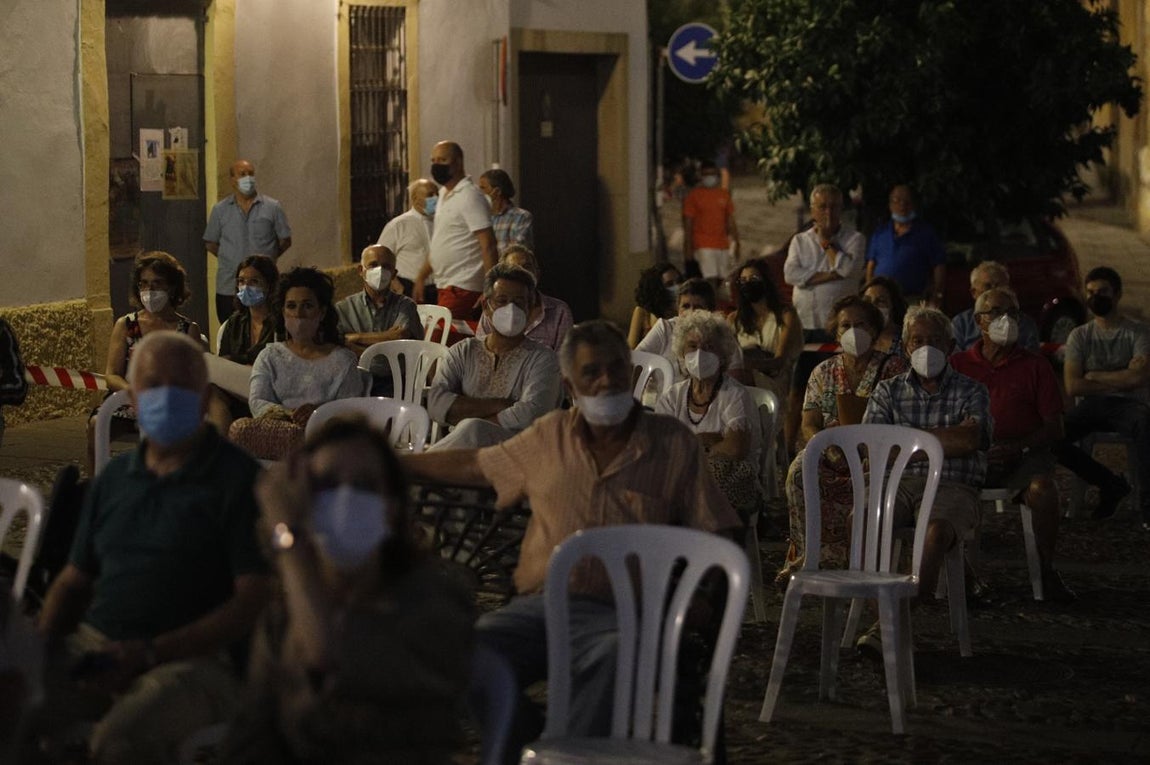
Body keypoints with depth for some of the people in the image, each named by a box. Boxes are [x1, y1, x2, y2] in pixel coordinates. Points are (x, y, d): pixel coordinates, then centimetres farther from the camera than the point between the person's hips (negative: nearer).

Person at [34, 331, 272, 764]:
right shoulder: (114, 479, 20)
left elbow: (254, 599, -7)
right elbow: (73, 582, 25)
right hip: (92, 647, 5)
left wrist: (150, 653, -15)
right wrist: (42, 644, 3)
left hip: (192, 658, -5)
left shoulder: (239, 480, 0)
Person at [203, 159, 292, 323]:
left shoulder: (272, 208, 3)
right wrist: (230, 259, 7)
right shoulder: (220, 210, 7)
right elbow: (210, 243, 12)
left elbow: (285, 241, 7)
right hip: (228, 289, 1)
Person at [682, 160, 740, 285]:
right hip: (703, 245, -5)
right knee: (711, 280, -15)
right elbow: (687, 225, -3)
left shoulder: (724, 194, 12)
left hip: (722, 245, 5)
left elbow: (731, 222, 16)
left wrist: (736, 244, 10)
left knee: (721, 280, 4)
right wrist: (688, 248, -9)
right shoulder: (693, 195, -1)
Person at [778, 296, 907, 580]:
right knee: (800, 470, -30)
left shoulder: (892, 367, 5)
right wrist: (828, 447, -16)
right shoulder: (823, 373, 15)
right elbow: (809, 425, 7)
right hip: (831, 456, 3)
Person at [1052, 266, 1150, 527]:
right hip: (1092, 407, 4)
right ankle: (1110, 484, -9)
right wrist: (1119, 380, -6)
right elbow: (1072, 386, -2)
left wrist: (1096, 376, -5)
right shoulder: (1080, 336, 11)